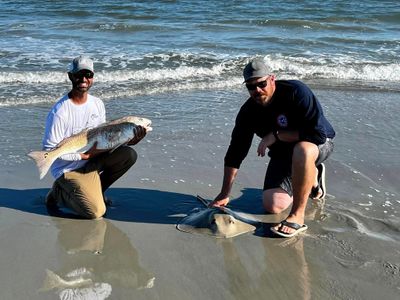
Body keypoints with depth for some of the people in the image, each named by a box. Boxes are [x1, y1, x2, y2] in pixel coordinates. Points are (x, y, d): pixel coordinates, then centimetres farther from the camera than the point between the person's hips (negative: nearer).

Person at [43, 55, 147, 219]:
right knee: (96, 212, -19)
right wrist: (84, 154, -22)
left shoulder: (97, 104, 0)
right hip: (68, 169, -6)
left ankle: (93, 191, 5)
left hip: (92, 161, 7)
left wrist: (128, 140, -12)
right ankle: (59, 194, 9)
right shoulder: (60, 111, -21)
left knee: (129, 155, -13)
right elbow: (49, 149, -20)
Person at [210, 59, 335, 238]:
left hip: (318, 144, -6)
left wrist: (276, 135, -30)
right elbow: (235, 153, -6)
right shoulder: (248, 111, -10)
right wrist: (224, 194, -7)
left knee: (302, 150, -43)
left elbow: (318, 133, -32)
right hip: (282, 153, 6)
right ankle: (312, 176, 21)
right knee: (272, 206, -9)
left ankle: (297, 216, -29)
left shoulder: (296, 92, -26)